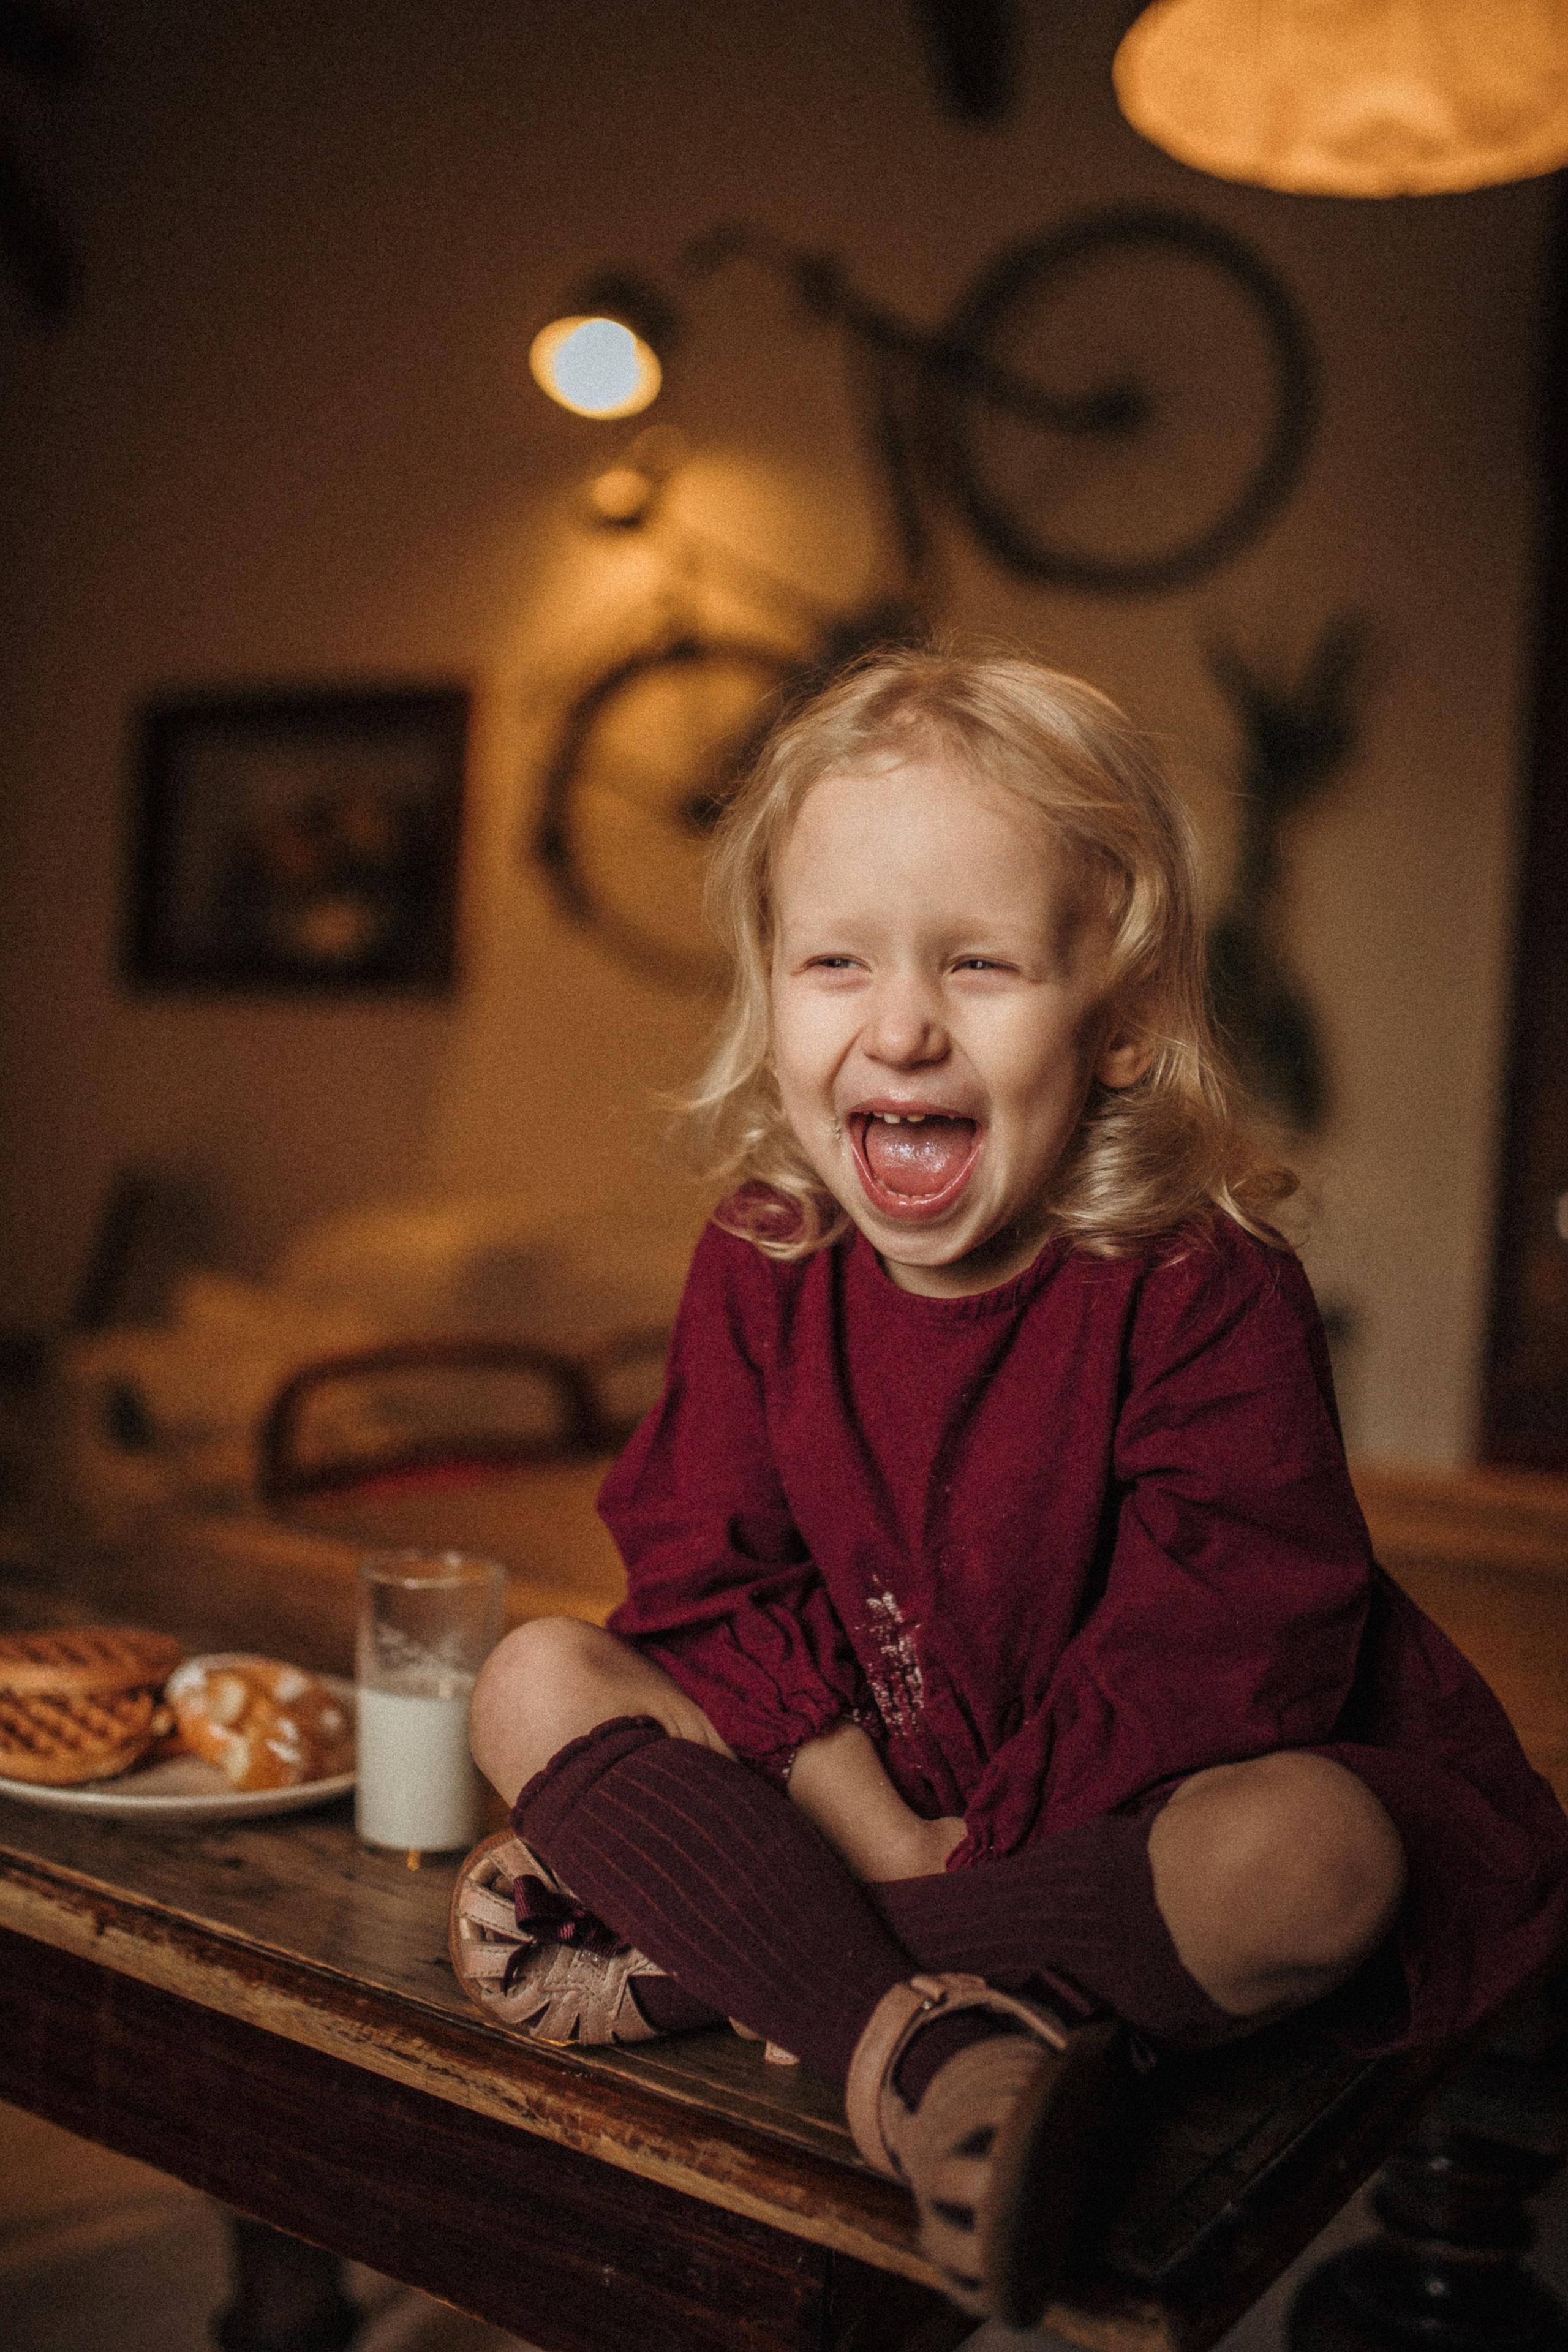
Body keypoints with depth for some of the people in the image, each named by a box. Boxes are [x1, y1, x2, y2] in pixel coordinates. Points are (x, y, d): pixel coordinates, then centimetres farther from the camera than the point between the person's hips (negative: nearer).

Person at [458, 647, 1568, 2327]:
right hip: (853, 1795, 4)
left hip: (1132, 1816, -3)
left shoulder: (1204, 1292, -20)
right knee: (535, 1681, -13)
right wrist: (887, 1841, -18)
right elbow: (712, 1591, -7)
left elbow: (1208, 1673, -21)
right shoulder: (757, 1269, -8)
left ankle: (672, 1967, -28)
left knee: (1312, 1860, -36)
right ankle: (904, 2053, -30)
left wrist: (980, 1852, -24)